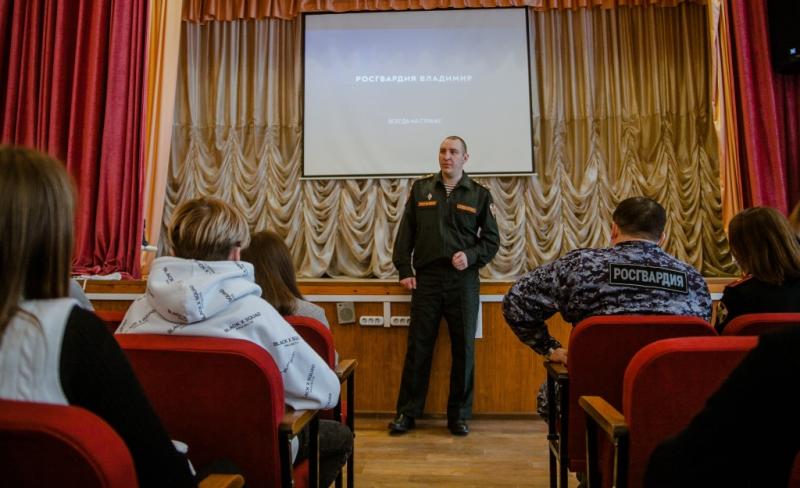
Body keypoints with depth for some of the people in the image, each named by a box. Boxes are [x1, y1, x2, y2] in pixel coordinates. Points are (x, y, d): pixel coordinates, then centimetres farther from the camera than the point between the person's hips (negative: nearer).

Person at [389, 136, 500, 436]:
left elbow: (492, 240, 6)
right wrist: (404, 270, -1)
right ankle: (407, 412, 18)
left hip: (463, 281, 0)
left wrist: (471, 256, -12)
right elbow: (406, 232, 7)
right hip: (426, 279, 0)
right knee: (418, 347, 5)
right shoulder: (421, 189, 8)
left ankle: (459, 415, 21)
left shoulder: (479, 195, 5)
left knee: (463, 349, 6)